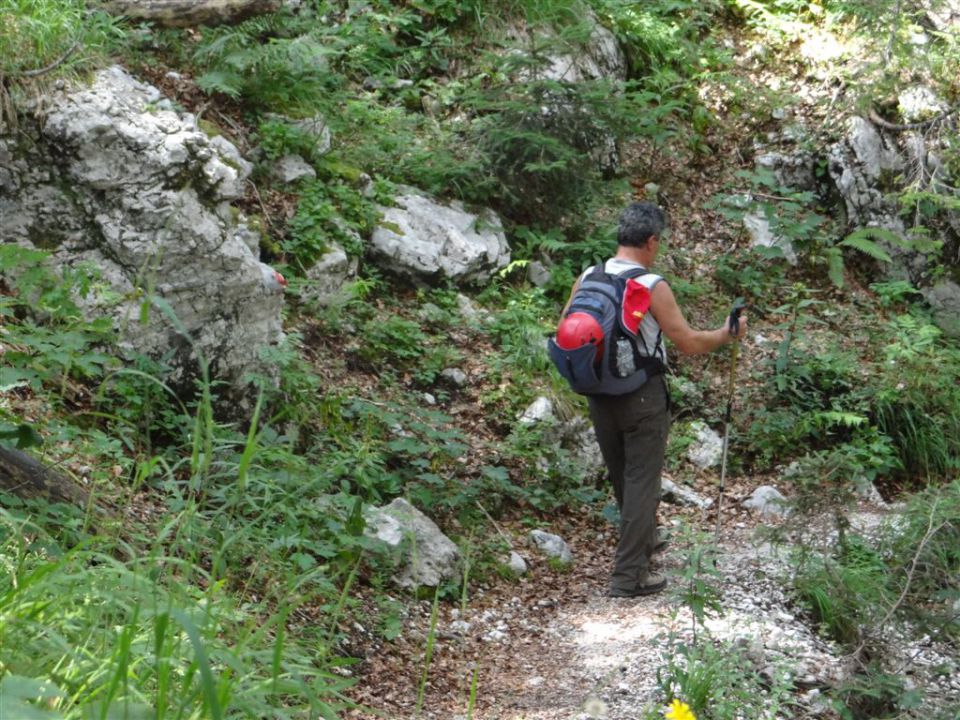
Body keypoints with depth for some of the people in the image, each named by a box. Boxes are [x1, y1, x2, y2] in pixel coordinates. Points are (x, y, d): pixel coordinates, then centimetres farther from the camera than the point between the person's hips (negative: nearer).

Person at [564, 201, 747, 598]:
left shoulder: (587, 279, -3)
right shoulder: (653, 287, -17)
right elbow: (689, 343, -14)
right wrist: (727, 334, 4)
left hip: (600, 393, 6)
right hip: (643, 395, -6)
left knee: (621, 474, 22)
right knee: (642, 479, 3)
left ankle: (644, 538, 44)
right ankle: (629, 575, 4)